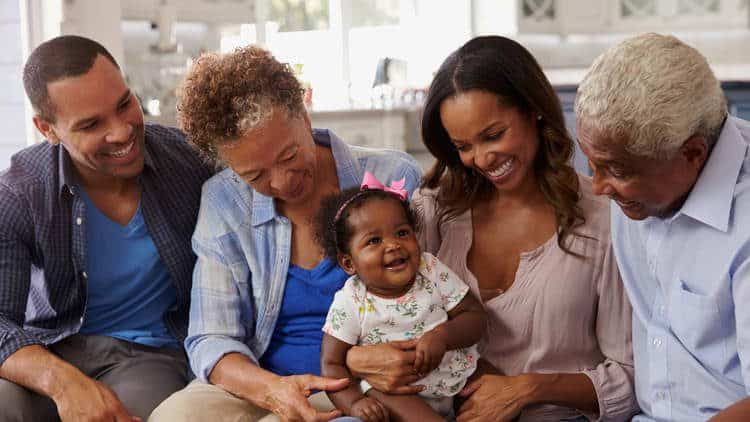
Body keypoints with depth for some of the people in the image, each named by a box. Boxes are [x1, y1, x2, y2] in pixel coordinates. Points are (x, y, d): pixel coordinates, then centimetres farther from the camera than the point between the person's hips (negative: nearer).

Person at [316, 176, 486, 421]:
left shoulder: (432, 271, -2)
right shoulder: (350, 304, -8)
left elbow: (475, 316, -1)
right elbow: (332, 364, -7)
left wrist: (442, 336, -22)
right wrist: (355, 402, -27)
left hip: (455, 378, 3)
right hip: (395, 392, -3)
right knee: (382, 397, -32)